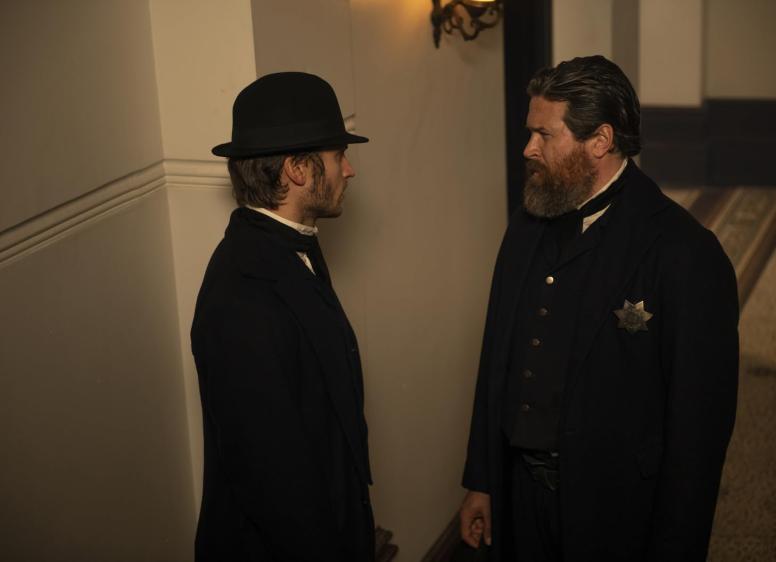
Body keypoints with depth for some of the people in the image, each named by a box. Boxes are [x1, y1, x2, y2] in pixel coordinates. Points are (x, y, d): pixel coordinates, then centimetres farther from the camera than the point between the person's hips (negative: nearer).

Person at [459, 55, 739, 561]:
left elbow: (699, 423, -16)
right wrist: (481, 482, 11)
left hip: (617, 514, -5)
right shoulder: (528, 225, 4)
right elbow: (496, 362, 10)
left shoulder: (687, 255, -18)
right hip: (521, 492, 6)